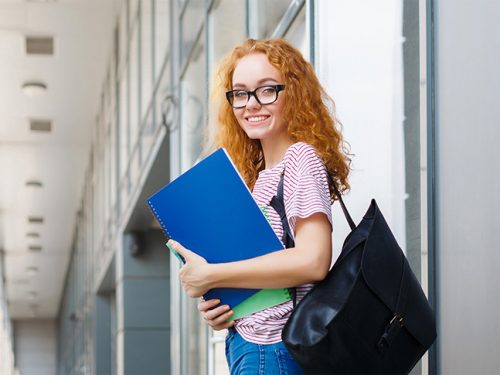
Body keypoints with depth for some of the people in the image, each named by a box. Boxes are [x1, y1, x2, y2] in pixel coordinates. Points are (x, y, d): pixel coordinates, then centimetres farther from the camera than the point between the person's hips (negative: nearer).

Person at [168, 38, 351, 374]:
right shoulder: (257, 174, 15)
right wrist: (217, 308, 0)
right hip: (244, 343, 8)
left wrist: (208, 275, -16)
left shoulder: (301, 157, -10)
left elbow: (312, 260, -22)